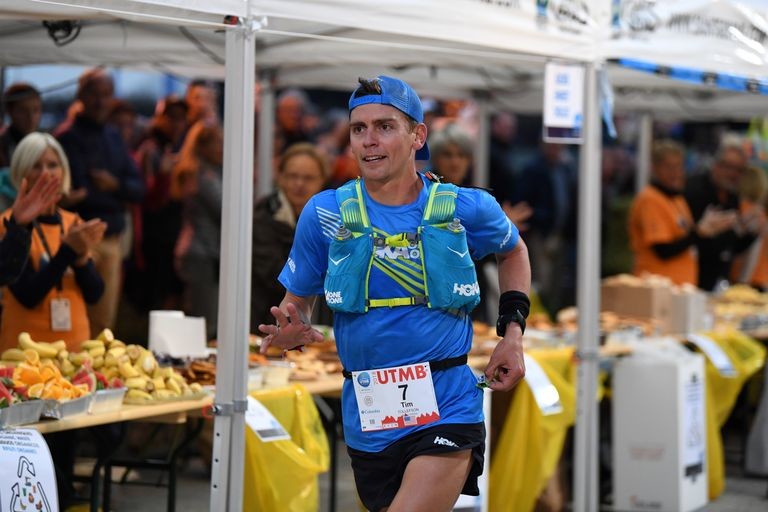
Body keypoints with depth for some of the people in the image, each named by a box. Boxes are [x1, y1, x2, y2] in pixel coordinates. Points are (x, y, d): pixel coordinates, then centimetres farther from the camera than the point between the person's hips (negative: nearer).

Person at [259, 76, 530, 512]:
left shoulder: (465, 208, -2)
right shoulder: (325, 214, -2)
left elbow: (514, 250, 20)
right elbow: (297, 299, 10)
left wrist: (513, 332, 9)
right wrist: (291, 332, -13)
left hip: (449, 410, -2)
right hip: (368, 422, 2)